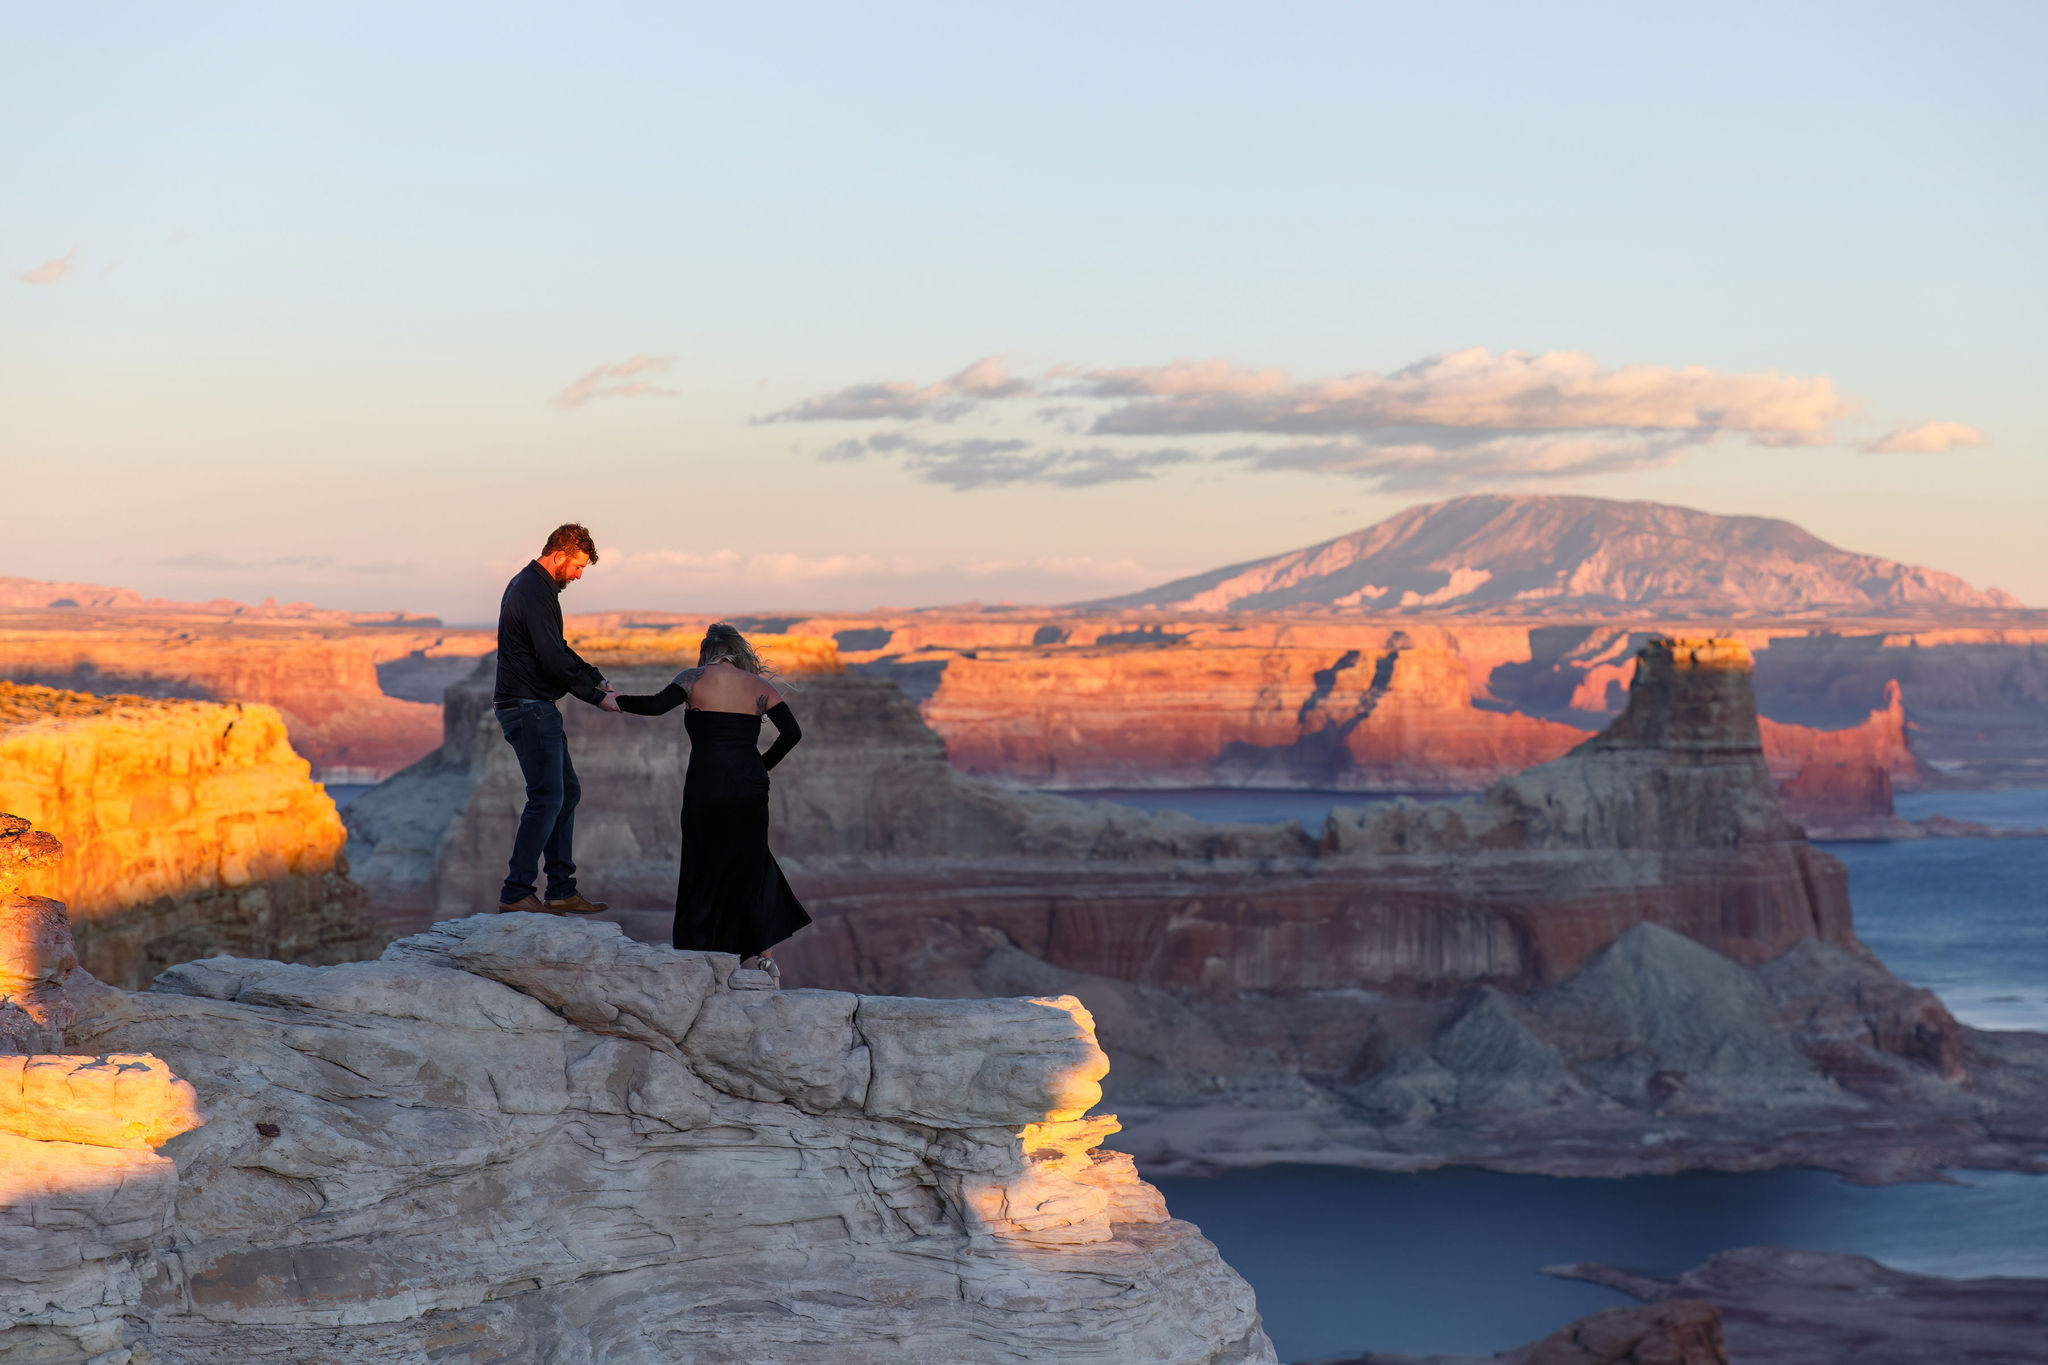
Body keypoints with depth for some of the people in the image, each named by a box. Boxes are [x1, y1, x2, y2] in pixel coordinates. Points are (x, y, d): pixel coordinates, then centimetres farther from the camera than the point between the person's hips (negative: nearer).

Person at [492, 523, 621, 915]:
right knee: (547, 798, -10)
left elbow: (558, 649, 24)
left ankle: (561, 890, 15)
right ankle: (516, 893, -8)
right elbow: (553, 660, -21)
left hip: (536, 709, 11)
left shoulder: (531, 585, 17)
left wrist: (596, 679, 15)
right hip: (529, 708, -11)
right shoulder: (534, 593, -17)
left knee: (567, 793, 13)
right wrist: (596, 697, -12)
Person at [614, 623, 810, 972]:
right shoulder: (759, 686, 11)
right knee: (749, 865, 16)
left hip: (706, 785, -2)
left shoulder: (695, 679, 2)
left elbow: (656, 705, -13)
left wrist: (615, 701, 1)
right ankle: (760, 953, 9)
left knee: (703, 868, 10)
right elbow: (792, 732, 2)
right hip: (750, 787, 2)